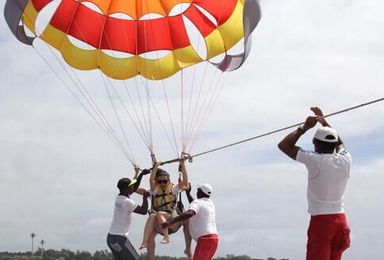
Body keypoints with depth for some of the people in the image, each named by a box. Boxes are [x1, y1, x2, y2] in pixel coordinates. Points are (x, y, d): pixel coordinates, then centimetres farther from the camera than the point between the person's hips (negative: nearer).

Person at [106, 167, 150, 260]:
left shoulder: (118, 198, 9)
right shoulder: (128, 202, -17)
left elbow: (134, 188, 22)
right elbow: (144, 211, -14)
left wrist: (141, 174, 19)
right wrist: (145, 196, -4)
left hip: (111, 237, 9)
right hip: (119, 238, -9)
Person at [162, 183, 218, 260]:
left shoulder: (197, 202, -8)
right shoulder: (210, 203, 18)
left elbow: (189, 213, -31)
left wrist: (171, 221, -38)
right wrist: (187, 193, 40)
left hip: (205, 239, -9)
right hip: (213, 237, 9)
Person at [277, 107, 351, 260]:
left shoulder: (315, 160, -10)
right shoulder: (345, 160, 4)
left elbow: (283, 145, -2)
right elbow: (338, 142, 28)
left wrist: (305, 127, 4)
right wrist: (324, 121, 35)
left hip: (320, 220, -6)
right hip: (340, 220, 6)